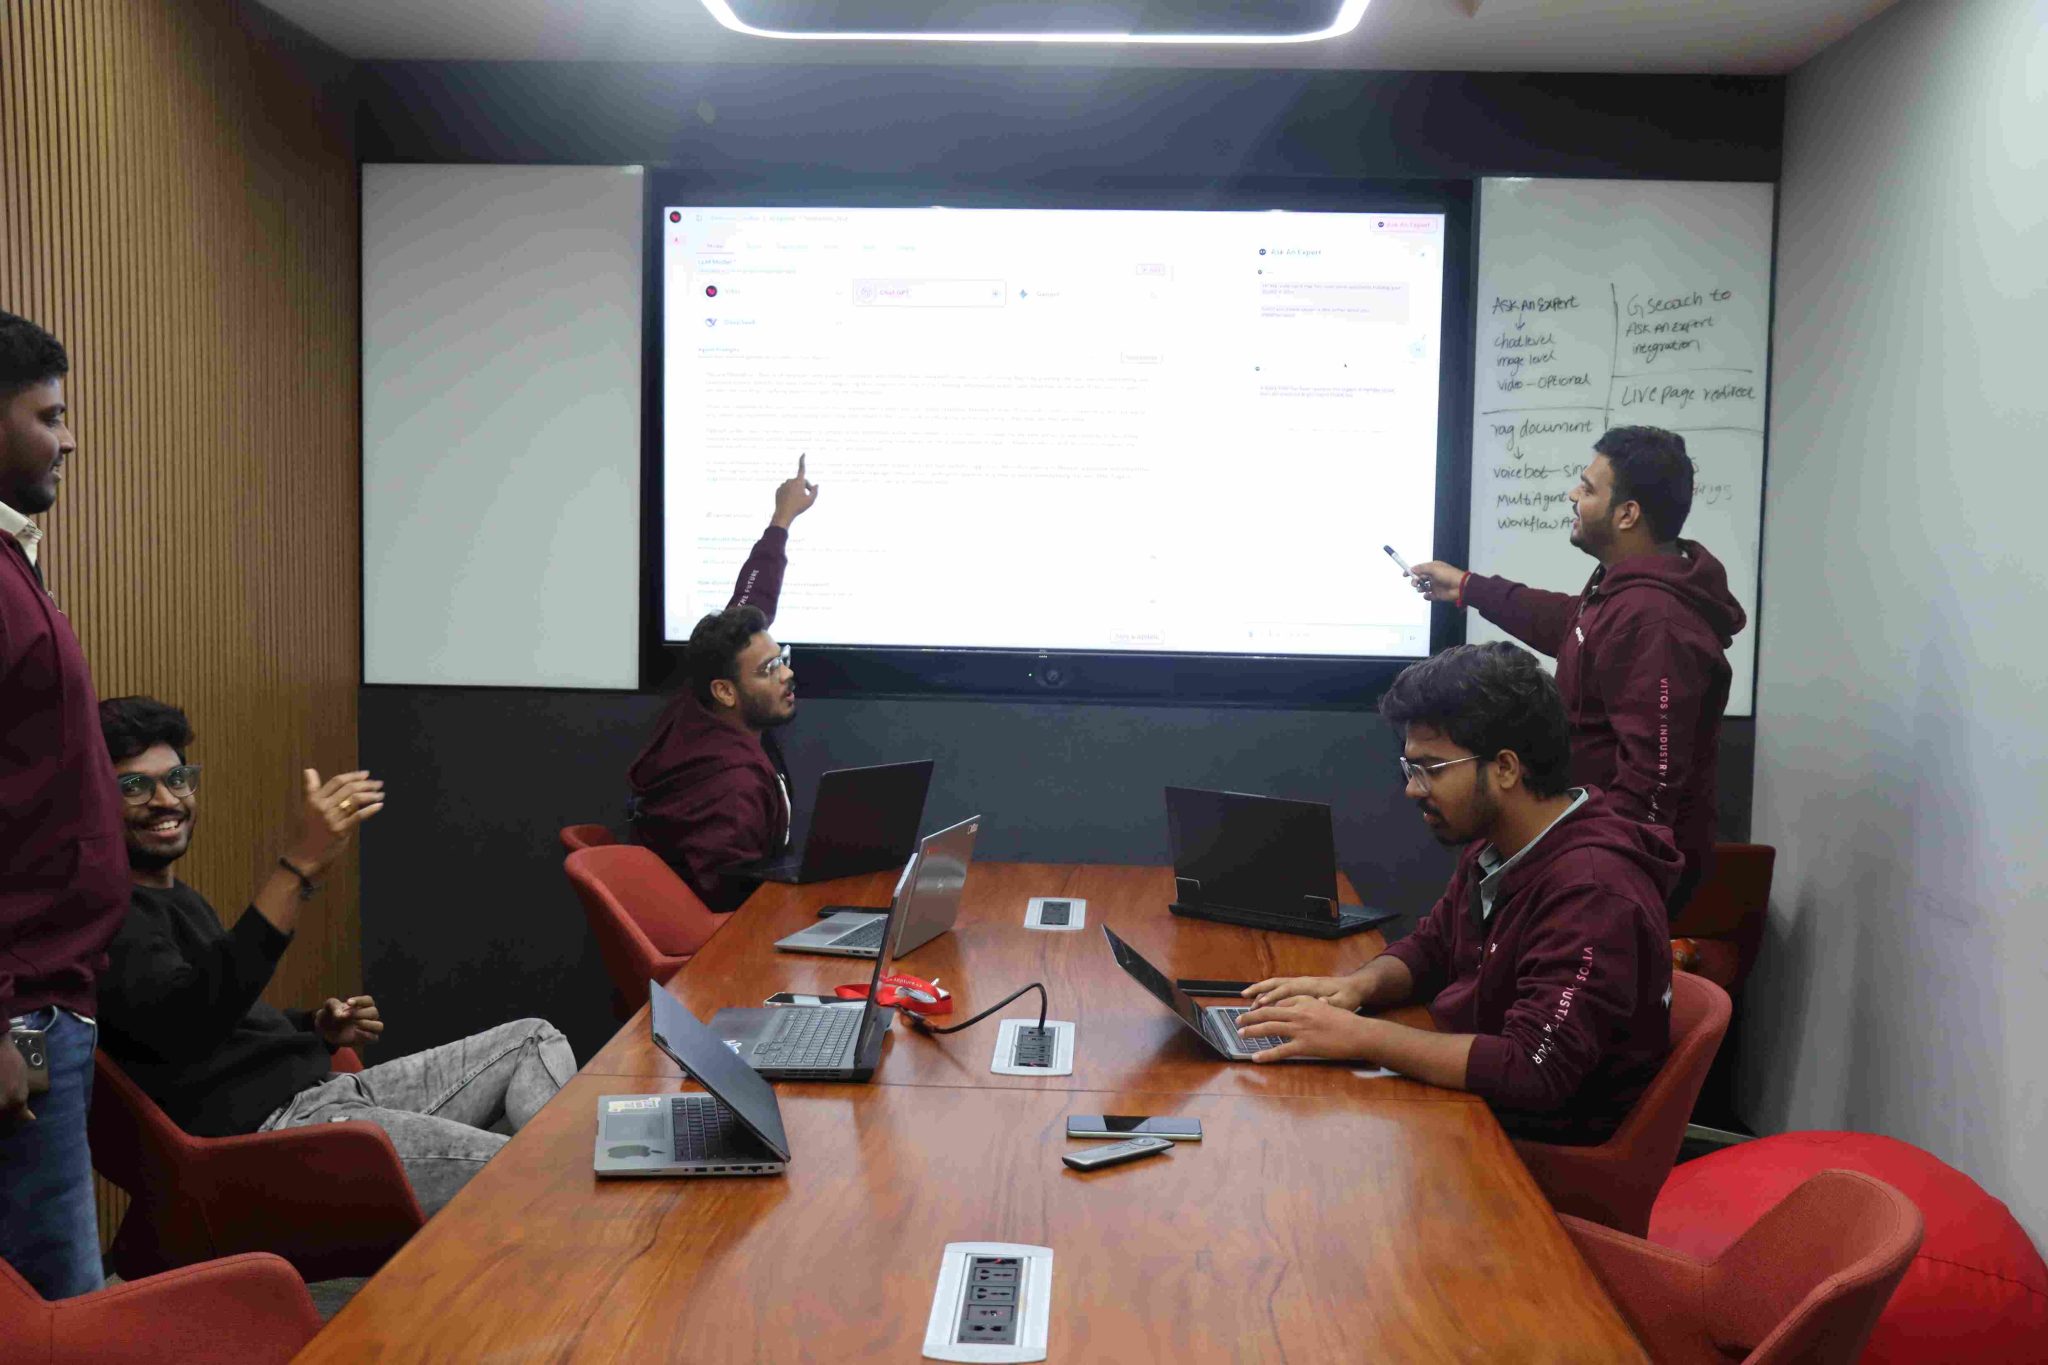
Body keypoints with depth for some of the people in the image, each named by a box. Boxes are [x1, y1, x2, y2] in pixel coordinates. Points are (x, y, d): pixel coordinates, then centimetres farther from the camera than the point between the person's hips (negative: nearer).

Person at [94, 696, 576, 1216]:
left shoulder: (177, 899, 21)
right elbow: (182, 1026, -32)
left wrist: (316, 1027, 8)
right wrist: (299, 866, -34)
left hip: (326, 1090, 10)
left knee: (534, 1040, 7)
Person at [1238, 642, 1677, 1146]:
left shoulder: (1591, 892, -26)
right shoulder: (1492, 851, 4)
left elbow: (1534, 1071, -32)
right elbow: (1430, 948, 18)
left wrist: (1355, 1037, -29)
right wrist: (1359, 984, -5)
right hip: (1473, 1100, 8)